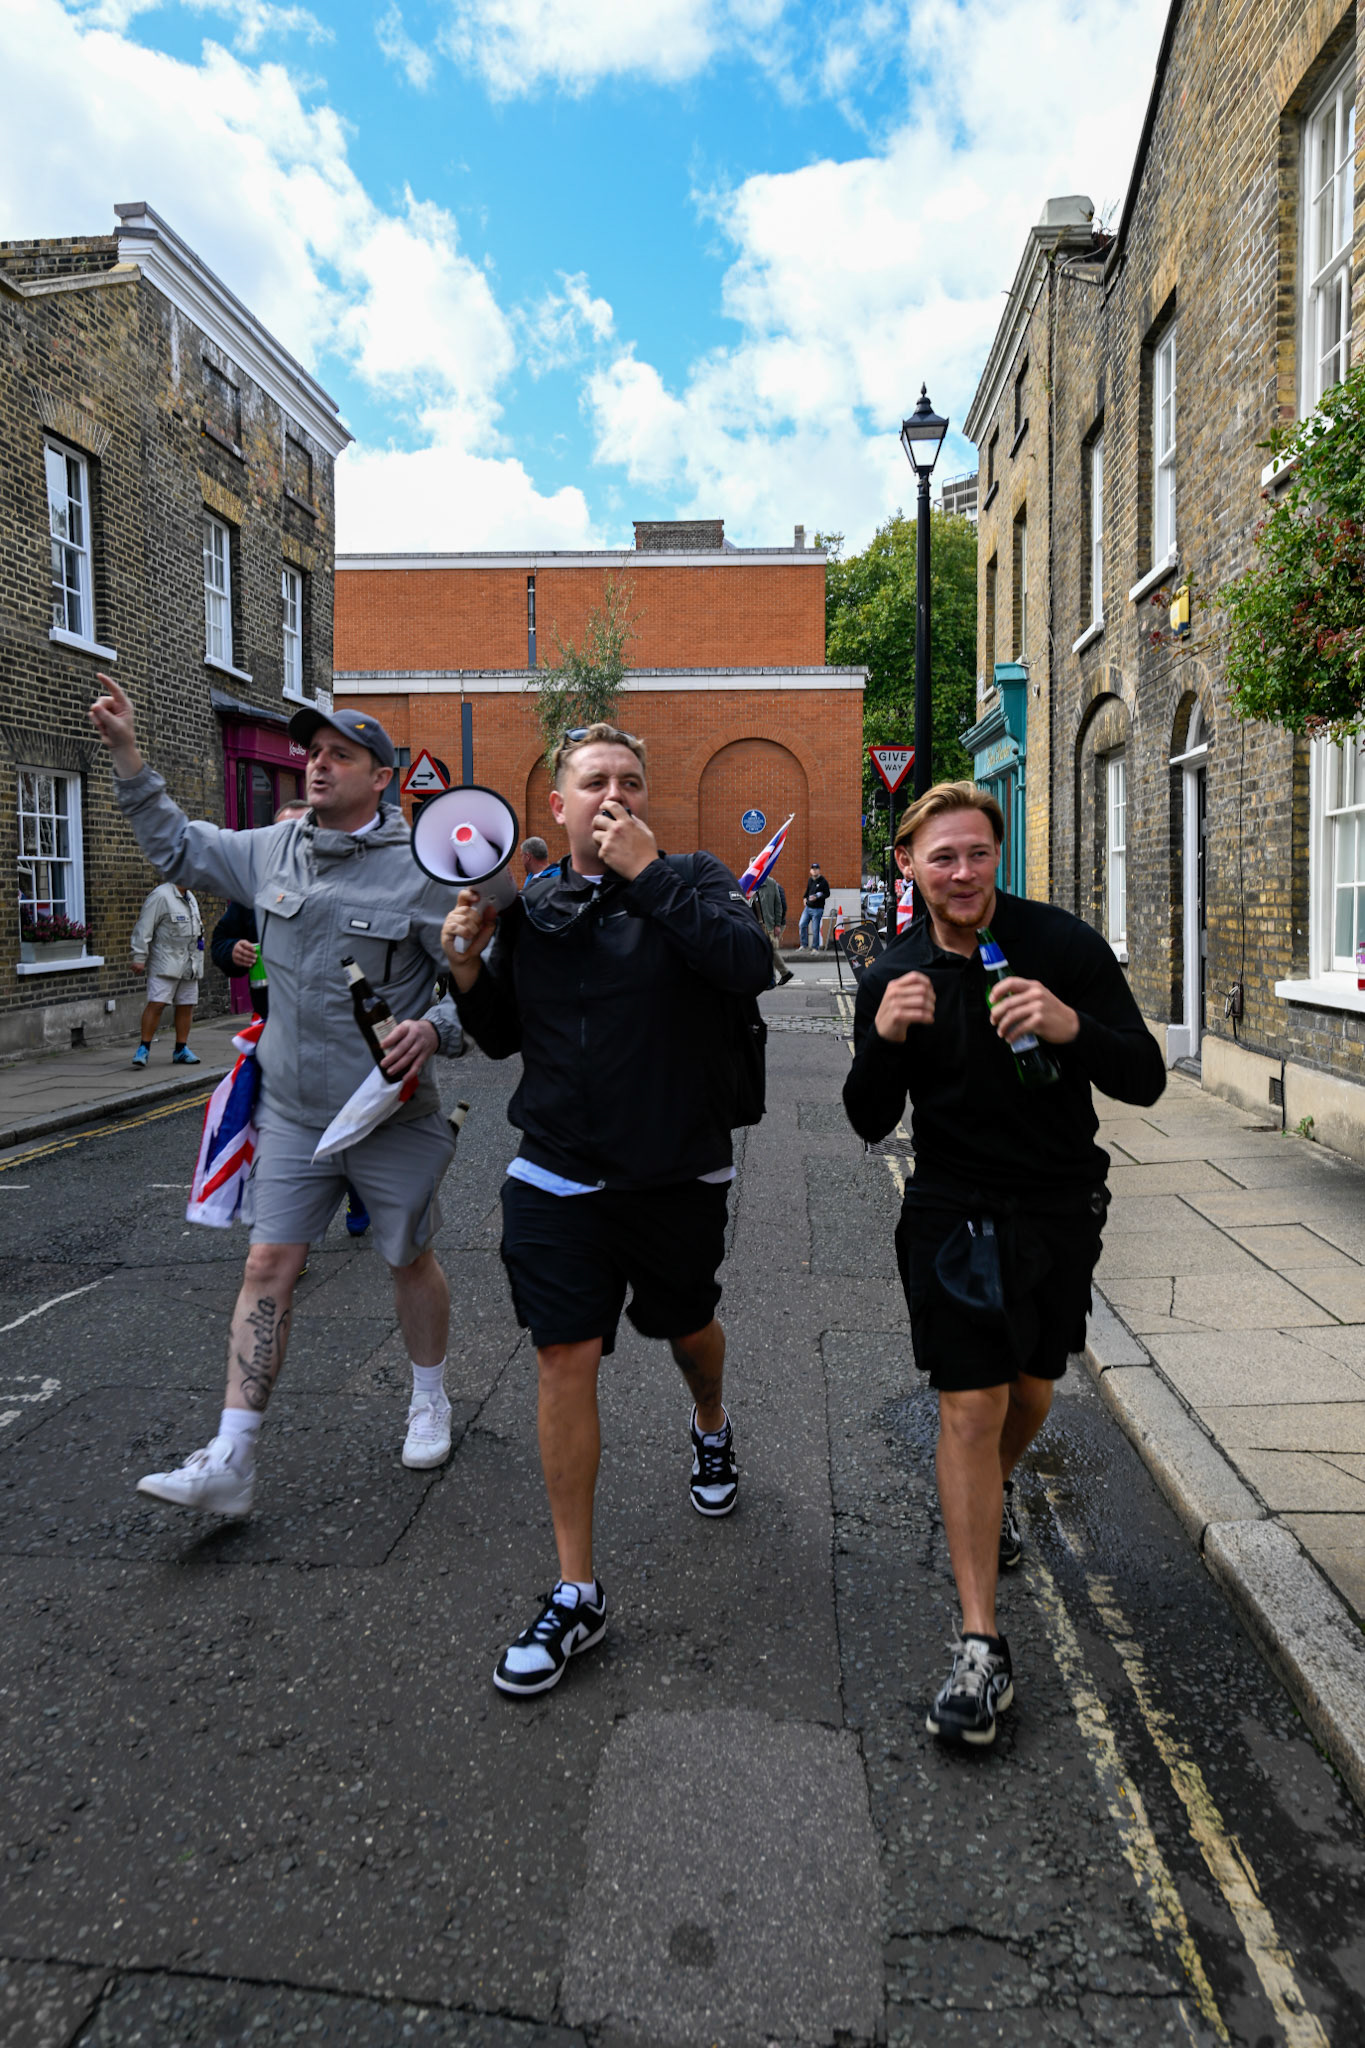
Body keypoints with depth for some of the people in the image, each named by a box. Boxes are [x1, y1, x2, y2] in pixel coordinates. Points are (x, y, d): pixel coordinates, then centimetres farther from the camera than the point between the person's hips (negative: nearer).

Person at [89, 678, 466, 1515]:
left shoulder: (420, 871, -14)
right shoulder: (273, 851, 4)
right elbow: (176, 844, 20)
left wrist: (435, 1029, -28)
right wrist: (128, 753, 15)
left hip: (393, 1117, -4)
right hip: (293, 1115, 4)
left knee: (411, 1261, 14)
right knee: (268, 1268, 2)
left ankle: (431, 1401, 38)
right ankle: (232, 1460, 8)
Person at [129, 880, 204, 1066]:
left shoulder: (190, 898, 17)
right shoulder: (161, 895, -10)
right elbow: (144, 928, -13)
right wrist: (139, 958, -17)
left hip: (189, 964, 8)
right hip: (165, 962, -8)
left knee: (186, 1005, 7)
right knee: (156, 1003, -12)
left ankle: (181, 1049, 14)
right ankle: (144, 1048, -5)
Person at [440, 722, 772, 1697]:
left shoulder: (694, 881, -5)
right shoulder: (529, 906, 4)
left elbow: (752, 965, -27)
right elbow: (504, 1038, 14)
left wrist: (647, 873, -25)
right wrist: (470, 970, -6)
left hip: (681, 1178, -1)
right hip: (560, 1181, 1)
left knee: (688, 1328, 22)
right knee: (565, 1362, -2)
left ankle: (712, 1428, 58)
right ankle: (576, 1594, 12)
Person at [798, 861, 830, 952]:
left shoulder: (823, 881, -8)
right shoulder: (810, 880, 11)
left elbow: (827, 894, -9)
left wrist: (817, 897, -20)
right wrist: (805, 898, 12)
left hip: (817, 909, -6)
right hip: (808, 907, 6)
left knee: (815, 929, -3)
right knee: (802, 925, -2)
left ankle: (815, 948, 7)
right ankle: (804, 945, 8)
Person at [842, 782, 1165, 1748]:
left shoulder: (1063, 944, -12)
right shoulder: (894, 977, -6)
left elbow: (1146, 1080, -13)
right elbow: (871, 1124, -3)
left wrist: (1073, 1027, -34)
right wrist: (882, 1041, -24)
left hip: (1060, 1208, 1)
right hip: (954, 1215, -1)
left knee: (1032, 1391, 19)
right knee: (970, 1408, -6)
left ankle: (998, 1489, 54)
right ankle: (981, 1648, 5)